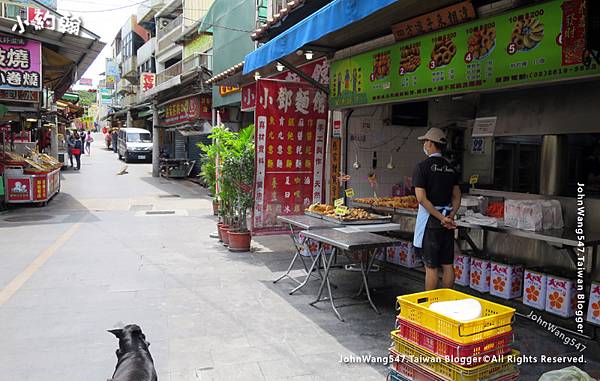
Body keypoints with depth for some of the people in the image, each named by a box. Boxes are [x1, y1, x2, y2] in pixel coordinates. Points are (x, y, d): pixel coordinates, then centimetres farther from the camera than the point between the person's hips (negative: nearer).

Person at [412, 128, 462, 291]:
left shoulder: (422, 166, -10)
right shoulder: (450, 168, 10)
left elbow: (422, 198, -16)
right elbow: (457, 196, 8)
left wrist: (441, 218, -14)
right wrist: (450, 215, -3)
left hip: (430, 219, -6)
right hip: (447, 219, 6)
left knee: (431, 266, 0)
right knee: (448, 265, 12)